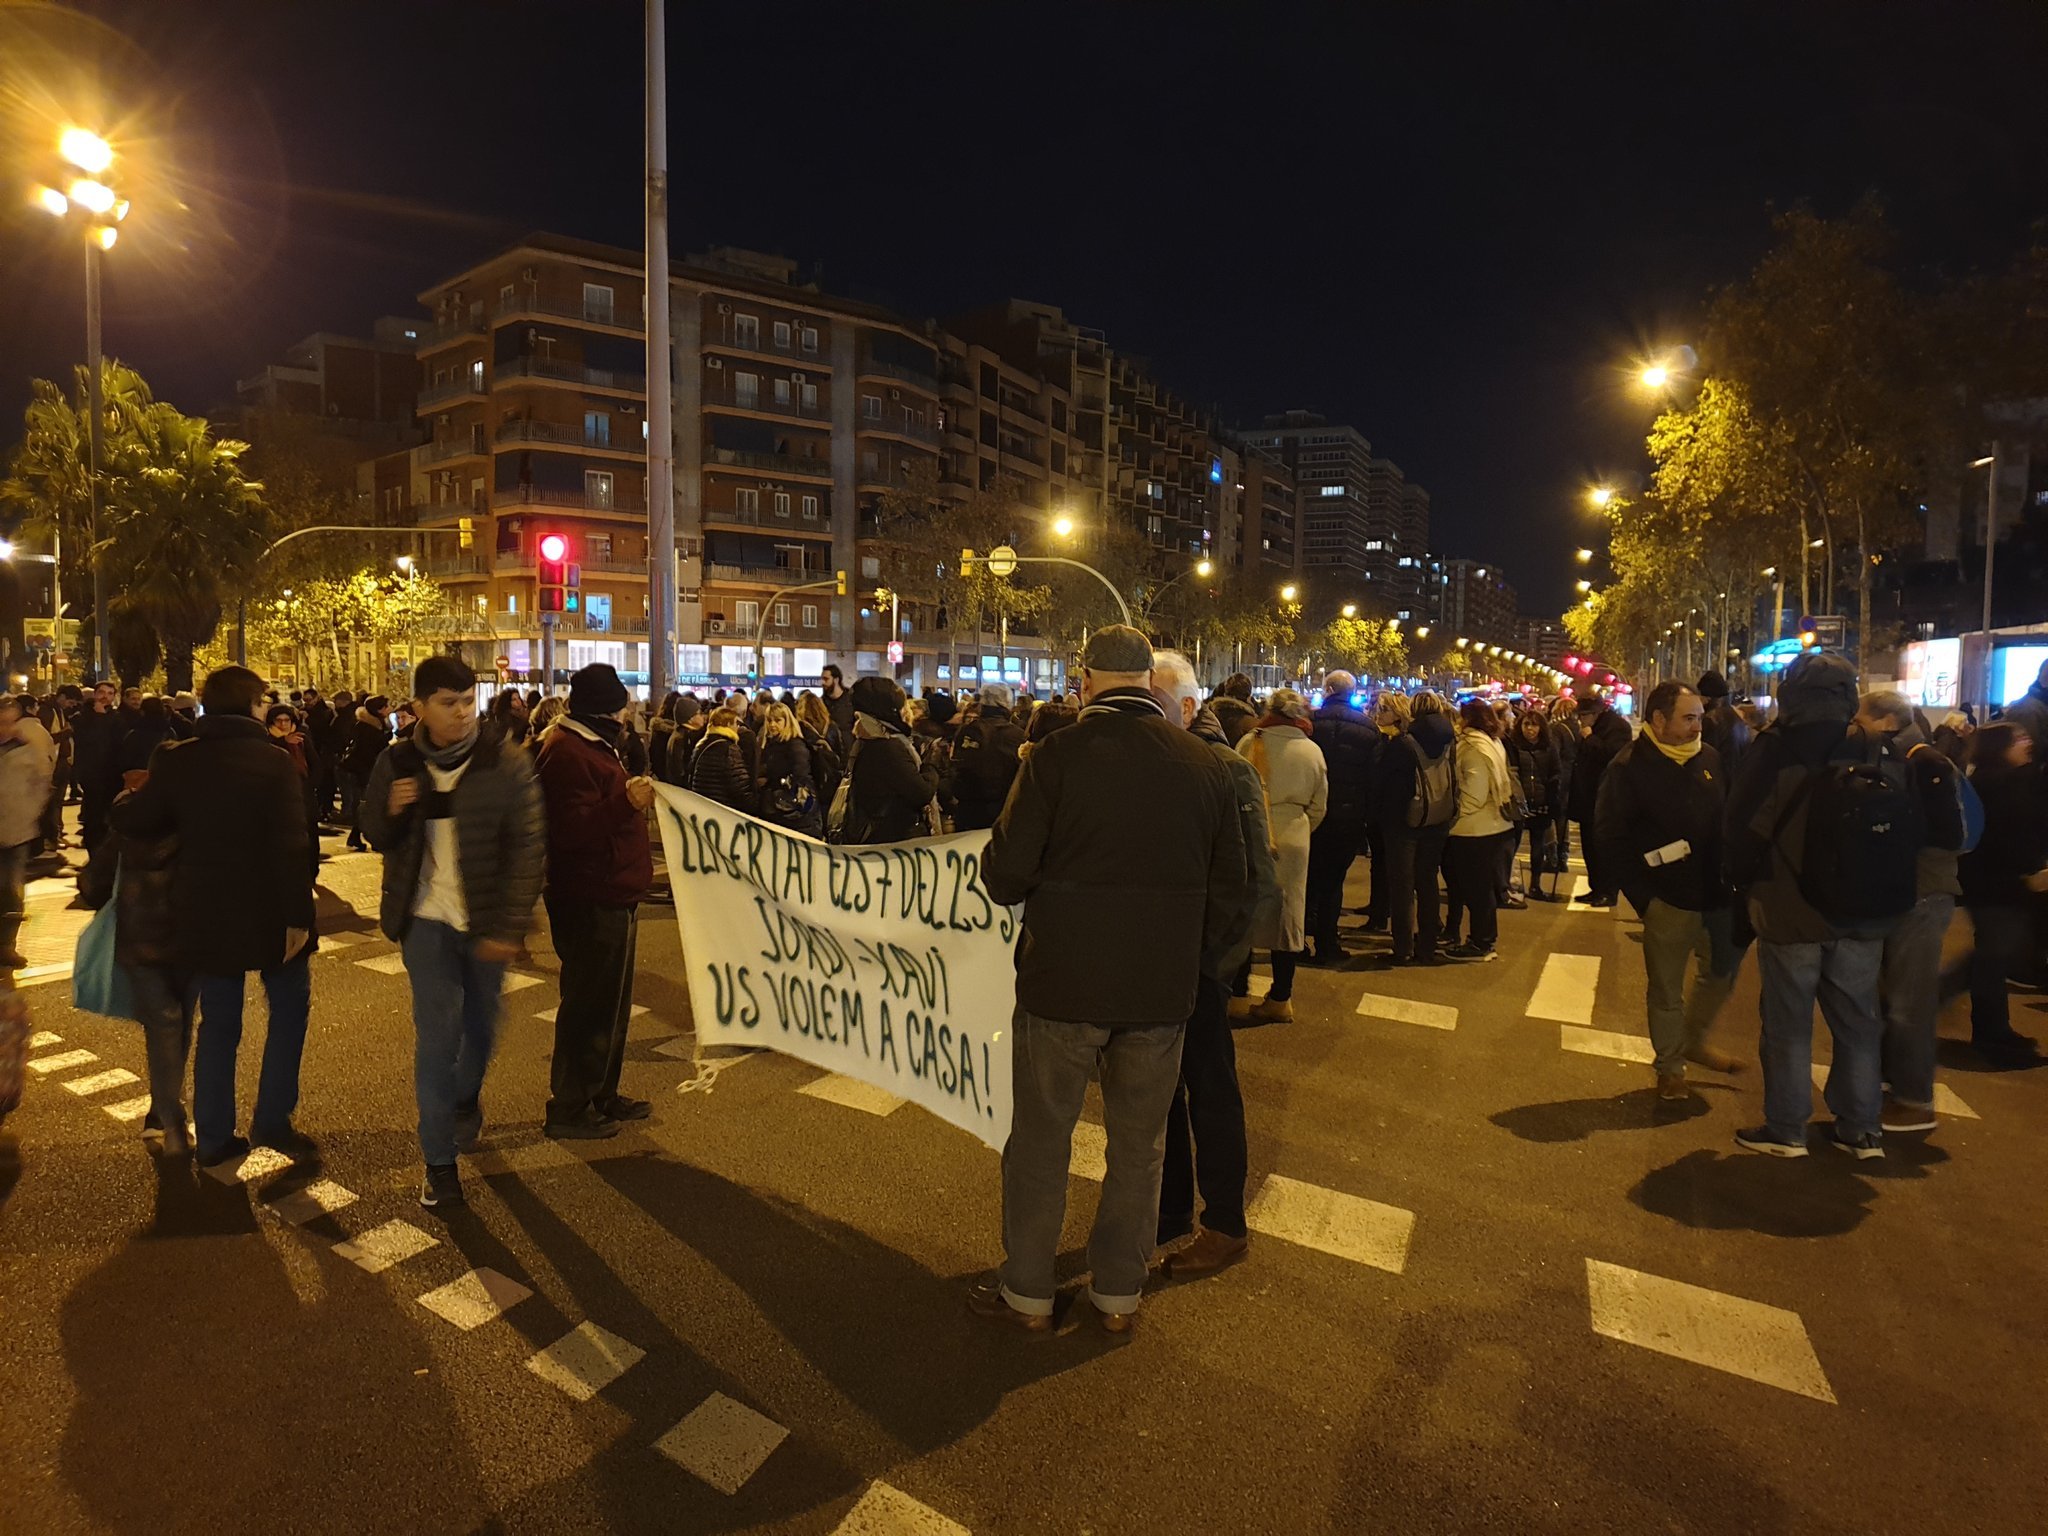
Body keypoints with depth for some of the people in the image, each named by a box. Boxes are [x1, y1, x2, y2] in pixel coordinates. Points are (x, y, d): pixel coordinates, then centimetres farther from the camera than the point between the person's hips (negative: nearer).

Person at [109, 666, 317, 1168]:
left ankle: (214, 1136, 21)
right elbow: (291, 847, -18)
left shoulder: (176, 760, -2)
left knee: (217, 1024, 15)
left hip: (205, 917, 4)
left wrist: (128, 800, 24)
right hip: (268, 915, -4)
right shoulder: (272, 761, -13)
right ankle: (272, 1120, 12)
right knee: (289, 1008, 14)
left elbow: (132, 821, 1)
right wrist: (298, 916, -14)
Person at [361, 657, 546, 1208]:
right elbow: (377, 838, 10)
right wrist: (390, 811, -15)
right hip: (427, 919, 1)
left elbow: (528, 845, -13)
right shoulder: (397, 764, -1)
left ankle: (466, 1099, 47)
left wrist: (509, 927, -17)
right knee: (436, 1034, 0)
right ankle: (439, 1159, 12)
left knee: (480, 1024, 16)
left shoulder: (506, 760, -10)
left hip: (487, 920, 0)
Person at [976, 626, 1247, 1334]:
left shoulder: (1057, 756, -14)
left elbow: (1004, 876, -14)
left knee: (1040, 1142, 15)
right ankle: (1118, 1293, 34)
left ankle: (1027, 1293, 31)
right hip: (1162, 990, 3)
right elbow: (1229, 894, 3)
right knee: (1139, 1147, 19)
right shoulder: (1205, 766, -3)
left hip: (1062, 983, -3)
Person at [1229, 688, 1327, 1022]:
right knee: (1286, 916, 11)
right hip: (1294, 841, 2)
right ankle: (1281, 998, 19)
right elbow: (1318, 808, 9)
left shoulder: (1251, 742, -8)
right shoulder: (1313, 751, 3)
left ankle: (1239, 995, 12)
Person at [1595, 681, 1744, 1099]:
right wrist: (1642, 895, -14)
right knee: (1667, 990, 6)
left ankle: (1693, 1041, 40)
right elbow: (1610, 834, -12)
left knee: (1723, 969, 17)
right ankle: (1669, 1068, 23)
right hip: (1670, 899, -5)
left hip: (1717, 892, 5)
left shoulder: (1709, 757, 4)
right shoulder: (1629, 767, -12)